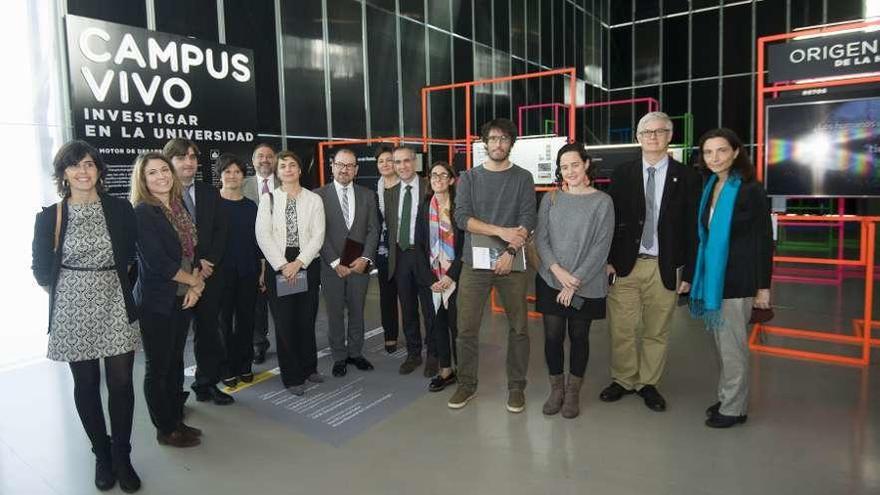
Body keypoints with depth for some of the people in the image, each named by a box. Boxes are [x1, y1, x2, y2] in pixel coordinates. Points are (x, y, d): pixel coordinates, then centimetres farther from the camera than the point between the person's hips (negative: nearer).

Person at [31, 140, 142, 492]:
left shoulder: (120, 209, 0)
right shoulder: (49, 217, -1)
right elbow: (41, 269, 8)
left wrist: (113, 278, 9)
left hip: (115, 306, 0)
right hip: (73, 309, 0)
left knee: (121, 382, -1)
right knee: (86, 384, 9)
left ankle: (121, 457, 16)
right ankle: (101, 455, 27)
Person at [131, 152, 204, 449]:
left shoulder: (179, 207, 8)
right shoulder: (142, 213, -13)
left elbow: (192, 250, 10)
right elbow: (156, 261, -19)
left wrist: (195, 285, -6)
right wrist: (194, 281, -9)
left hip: (183, 299, 7)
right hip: (157, 301, -7)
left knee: (176, 361, 16)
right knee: (157, 366, 6)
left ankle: (176, 420, 29)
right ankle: (165, 430, 19)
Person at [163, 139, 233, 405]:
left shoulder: (210, 192, 10)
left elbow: (220, 231, 7)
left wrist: (208, 263, -6)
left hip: (208, 274, 4)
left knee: (208, 331, 11)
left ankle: (207, 383, 25)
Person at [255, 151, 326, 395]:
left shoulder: (314, 199, 5)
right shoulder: (268, 198, 4)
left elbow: (318, 235, -2)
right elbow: (262, 234, -3)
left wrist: (299, 262, -12)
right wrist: (282, 265, -11)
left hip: (307, 264, 1)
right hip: (278, 265, -1)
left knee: (307, 318, 8)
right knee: (284, 320, 2)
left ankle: (309, 367, 27)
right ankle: (292, 376, 14)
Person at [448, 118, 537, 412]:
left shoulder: (523, 178, 7)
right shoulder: (469, 178, 8)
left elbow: (527, 220, -3)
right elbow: (462, 217, -5)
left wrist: (511, 251, -17)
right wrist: (502, 231, -15)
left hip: (511, 263, 0)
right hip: (474, 263, 0)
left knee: (518, 328, 5)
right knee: (467, 329, 3)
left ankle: (516, 386, 21)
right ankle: (467, 384, 20)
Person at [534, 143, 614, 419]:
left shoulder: (602, 202, -2)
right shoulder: (551, 199, 5)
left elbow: (601, 247, -7)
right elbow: (540, 239, 2)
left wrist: (576, 280, -13)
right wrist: (558, 270, -12)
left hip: (586, 285, -1)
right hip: (551, 281, 2)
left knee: (579, 336, 8)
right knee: (553, 336, 3)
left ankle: (573, 393, 25)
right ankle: (556, 390, 23)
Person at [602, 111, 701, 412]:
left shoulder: (687, 178, 2)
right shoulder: (622, 174, 5)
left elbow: (692, 229, 1)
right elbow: (610, 220, 4)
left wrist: (688, 272, -2)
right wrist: (608, 260, -3)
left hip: (665, 268, 0)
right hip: (625, 264, 1)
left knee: (656, 331, 10)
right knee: (621, 329, 6)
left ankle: (648, 384, 27)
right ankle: (623, 380, 24)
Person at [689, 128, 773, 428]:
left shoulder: (751, 190, -11)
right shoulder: (709, 189, 7)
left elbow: (764, 241, -10)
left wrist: (763, 287, -12)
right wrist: (696, 276, 9)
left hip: (737, 281, -6)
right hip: (712, 277, 6)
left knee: (732, 346, 5)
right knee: (722, 344, 16)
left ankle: (734, 408, 20)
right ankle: (726, 398, 31)